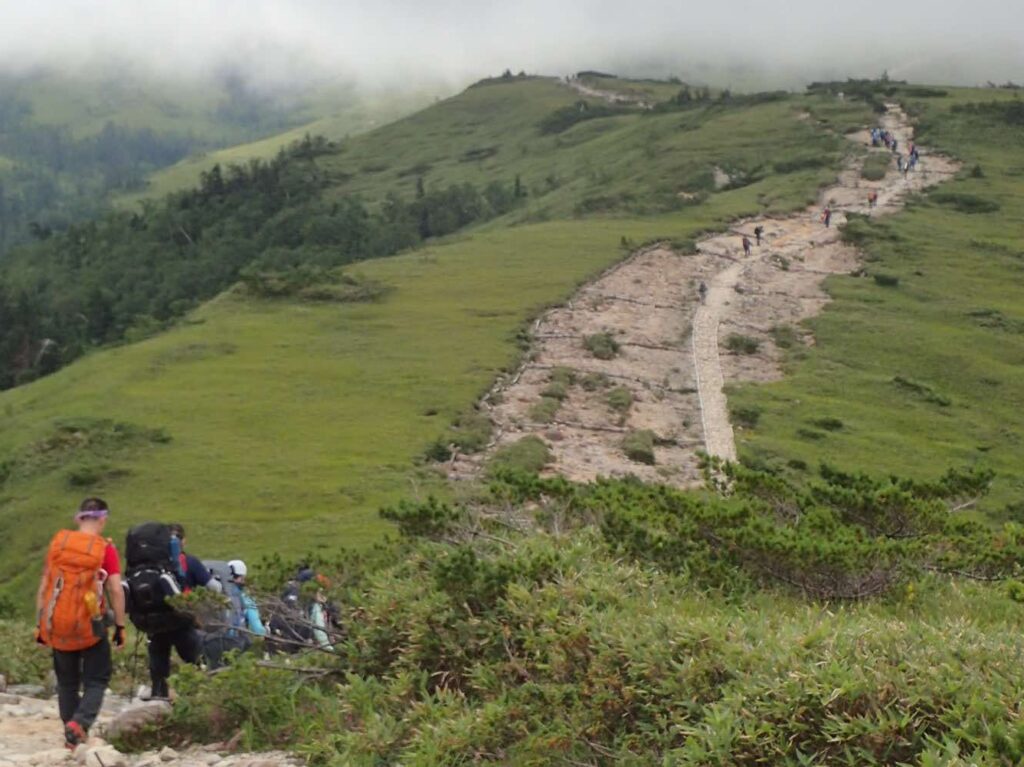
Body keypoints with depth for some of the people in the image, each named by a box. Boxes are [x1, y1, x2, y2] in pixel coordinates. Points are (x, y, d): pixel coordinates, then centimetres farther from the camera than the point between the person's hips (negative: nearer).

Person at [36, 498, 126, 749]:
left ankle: (72, 735, 17)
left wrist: (41, 623, 12)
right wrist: (120, 626, -2)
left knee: (67, 681, 17)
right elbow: (116, 590, -10)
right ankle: (80, 723, -14)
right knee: (97, 679, 8)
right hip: (89, 626, -3)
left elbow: (43, 586, 5)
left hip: (57, 625, 3)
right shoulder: (105, 549, -6)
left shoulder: (58, 542, 3)